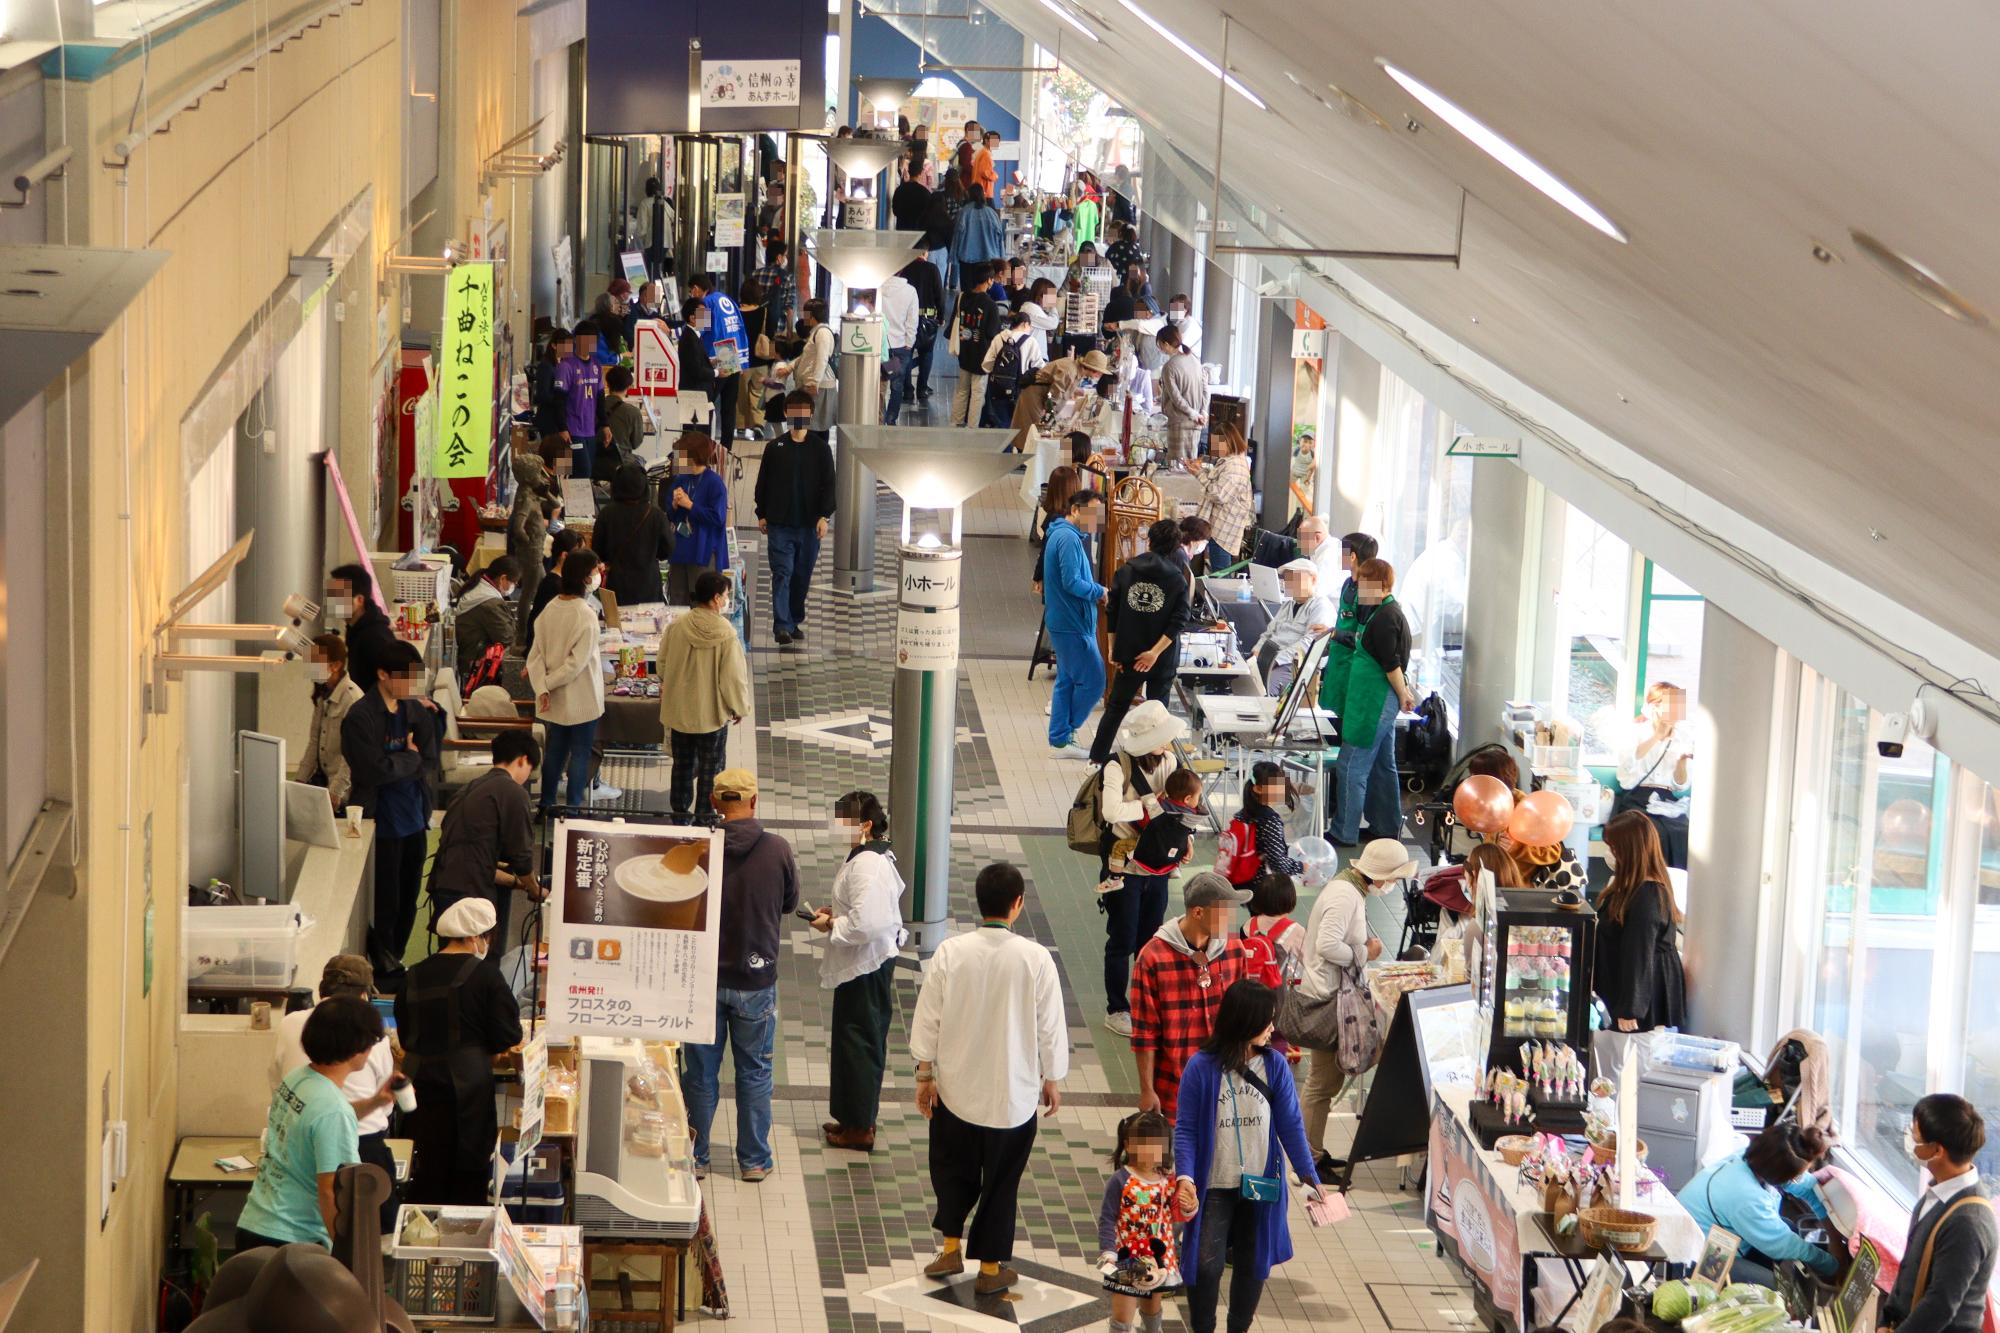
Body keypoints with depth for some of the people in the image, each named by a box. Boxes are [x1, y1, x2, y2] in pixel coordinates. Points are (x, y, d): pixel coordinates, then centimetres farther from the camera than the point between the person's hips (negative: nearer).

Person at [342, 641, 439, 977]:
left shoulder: (416, 712, 7)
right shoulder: (360, 718, -12)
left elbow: (430, 763, 5)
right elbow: (375, 770, -19)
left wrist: (397, 766, -10)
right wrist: (411, 759, -7)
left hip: (414, 821, 6)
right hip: (381, 823, -6)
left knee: (408, 902, 13)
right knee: (385, 903, 2)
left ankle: (393, 962, 26)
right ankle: (384, 966, 15)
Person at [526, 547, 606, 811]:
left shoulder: (550, 609, -2)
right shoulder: (586, 616, -21)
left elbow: (536, 653, -4)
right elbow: (577, 662, -22)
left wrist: (541, 687, -9)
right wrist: (548, 683, -10)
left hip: (556, 699, 6)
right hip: (582, 700, -6)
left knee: (555, 750, 18)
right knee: (580, 754, 7)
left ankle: (546, 805, 26)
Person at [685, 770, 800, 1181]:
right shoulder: (778, 850, -11)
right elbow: (790, 904, 4)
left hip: (705, 977, 0)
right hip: (757, 980, 0)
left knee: (701, 1073, 12)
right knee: (755, 1073, 13)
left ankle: (695, 1157, 20)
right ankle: (754, 1159, 19)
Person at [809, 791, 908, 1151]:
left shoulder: (867, 867, -24)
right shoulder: (875, 857, 9)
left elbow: (865, 923, -31)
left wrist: (831, 926, -16)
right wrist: (835, 911, 9)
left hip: (866, 966, -11)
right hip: (863, 962, 11)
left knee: (859, 1041, 0)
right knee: (854, 1040, 18)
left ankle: (860, 1127, 9)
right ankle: (852, 1118, 28)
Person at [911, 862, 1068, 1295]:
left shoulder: (951, 952, -12)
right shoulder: (1035, 959, -16)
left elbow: (928, 1017, -5)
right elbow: (1050, 1026, -7)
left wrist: (925, 1072, 8)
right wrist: (1052, 1078, 8)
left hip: (956, 1088, 1)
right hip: (1012, 1094, -1)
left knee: (953, 1170, 22)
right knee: (1001, 1181, 12)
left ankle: (951, 1247, 17)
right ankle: (990, 1267, 20)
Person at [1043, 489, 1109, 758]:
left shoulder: (1061, 534, 15)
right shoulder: (1069, 539, -18)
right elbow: (1071, 582, -24)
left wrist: (1095, 591, 6)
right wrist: (1099, 592, -10)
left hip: (1065, 622, 11)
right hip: (1073, 625, -11)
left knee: (1067, 681, 13)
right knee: (1092, 681, -4)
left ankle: (1060, 739, 16)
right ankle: (1065, 733, 6)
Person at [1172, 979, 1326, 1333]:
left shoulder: (1274, 1065, -5)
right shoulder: (1202, 1068, -12)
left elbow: (1291, 1125, -2)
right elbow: (1185, 1128, -8)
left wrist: (1309, 1178, -6)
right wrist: (1185, 1177, -21)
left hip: (1262, 1185, 3)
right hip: (1214, 1186, -3)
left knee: (1253, 1264, 12)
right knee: (1206, 1264, -7)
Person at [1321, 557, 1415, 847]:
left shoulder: (1385, 617, -19)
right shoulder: (1386, 611, 12)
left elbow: (1391, 663, -19)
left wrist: (1403, 695, -10)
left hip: (1374, 701, -10)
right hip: (1376, 701, 10)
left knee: (1351, 767, -5)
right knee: (1382, 765, 16)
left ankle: (1344, 833, 0)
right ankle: (1387, 827, 24)